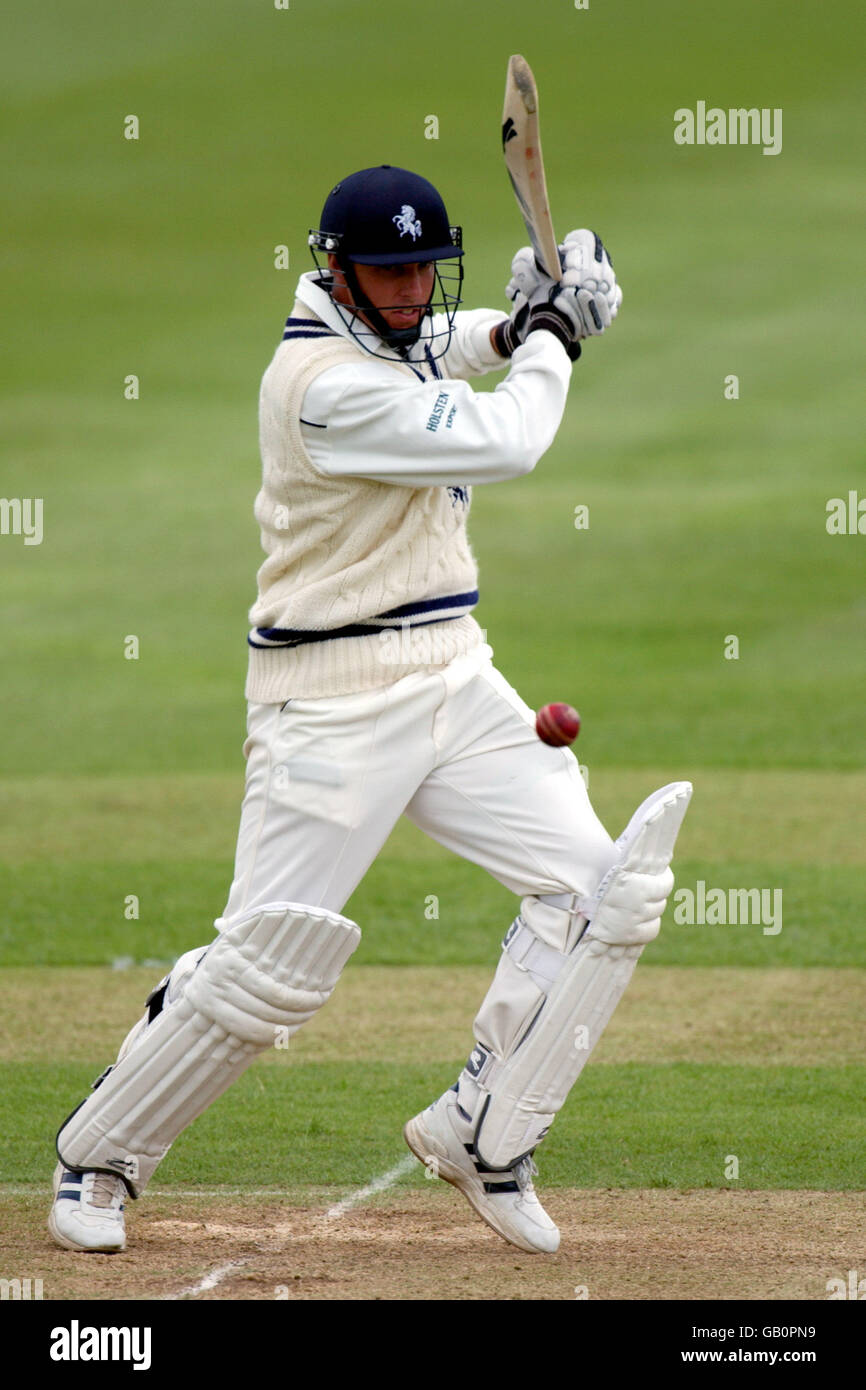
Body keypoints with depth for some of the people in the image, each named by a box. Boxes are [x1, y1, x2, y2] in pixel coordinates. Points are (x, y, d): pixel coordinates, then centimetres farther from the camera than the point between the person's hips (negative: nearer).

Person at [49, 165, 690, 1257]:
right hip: (332, 700, -9)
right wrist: (550, 339, -2)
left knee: (595, 885, -4)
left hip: (452, 676, 9)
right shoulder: (326, 382, -21)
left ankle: (481, 1134, 6)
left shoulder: (369, 321, 8)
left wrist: (513, 326, 11)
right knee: (270, 962, -8)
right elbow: (505, 443, -20)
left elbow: (426, 349, 33)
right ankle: (99, 1157, 12)